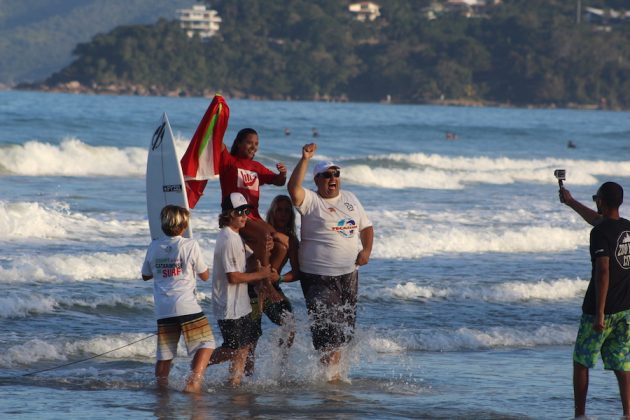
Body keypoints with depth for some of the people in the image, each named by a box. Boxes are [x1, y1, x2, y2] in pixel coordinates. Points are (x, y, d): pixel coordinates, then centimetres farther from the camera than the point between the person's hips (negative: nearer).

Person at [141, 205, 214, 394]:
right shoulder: (190, 245, -3)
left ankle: (161, 386, 11)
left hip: (163, 309, 4)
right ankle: (194, 381, -14)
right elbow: (205, 276, 5)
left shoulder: (154, 247, 8)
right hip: (187, 306, -4)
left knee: (164, 353, 11)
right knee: (206, 344, 2)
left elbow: (146, 275, 21)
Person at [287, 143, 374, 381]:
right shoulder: (310, 201, -6)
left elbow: (366, 227, 17)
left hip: (348, 273, 6)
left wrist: (366, 250, -1)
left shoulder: (350, 199, 12)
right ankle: (330, 371, 0)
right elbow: (293, 188, -26)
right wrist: (305, 160, -31)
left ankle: (334, 366, 26)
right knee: (325, 326, -10)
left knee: (345, 325, 11)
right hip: (318, 276, -6)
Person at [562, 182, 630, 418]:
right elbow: (596, 220, 29)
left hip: (600, 310, -6)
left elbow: (603, 271, -24)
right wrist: (570, 202, 43)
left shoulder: (601, 233, -16)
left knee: (581, 362, 9)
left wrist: (599, 313, -24)